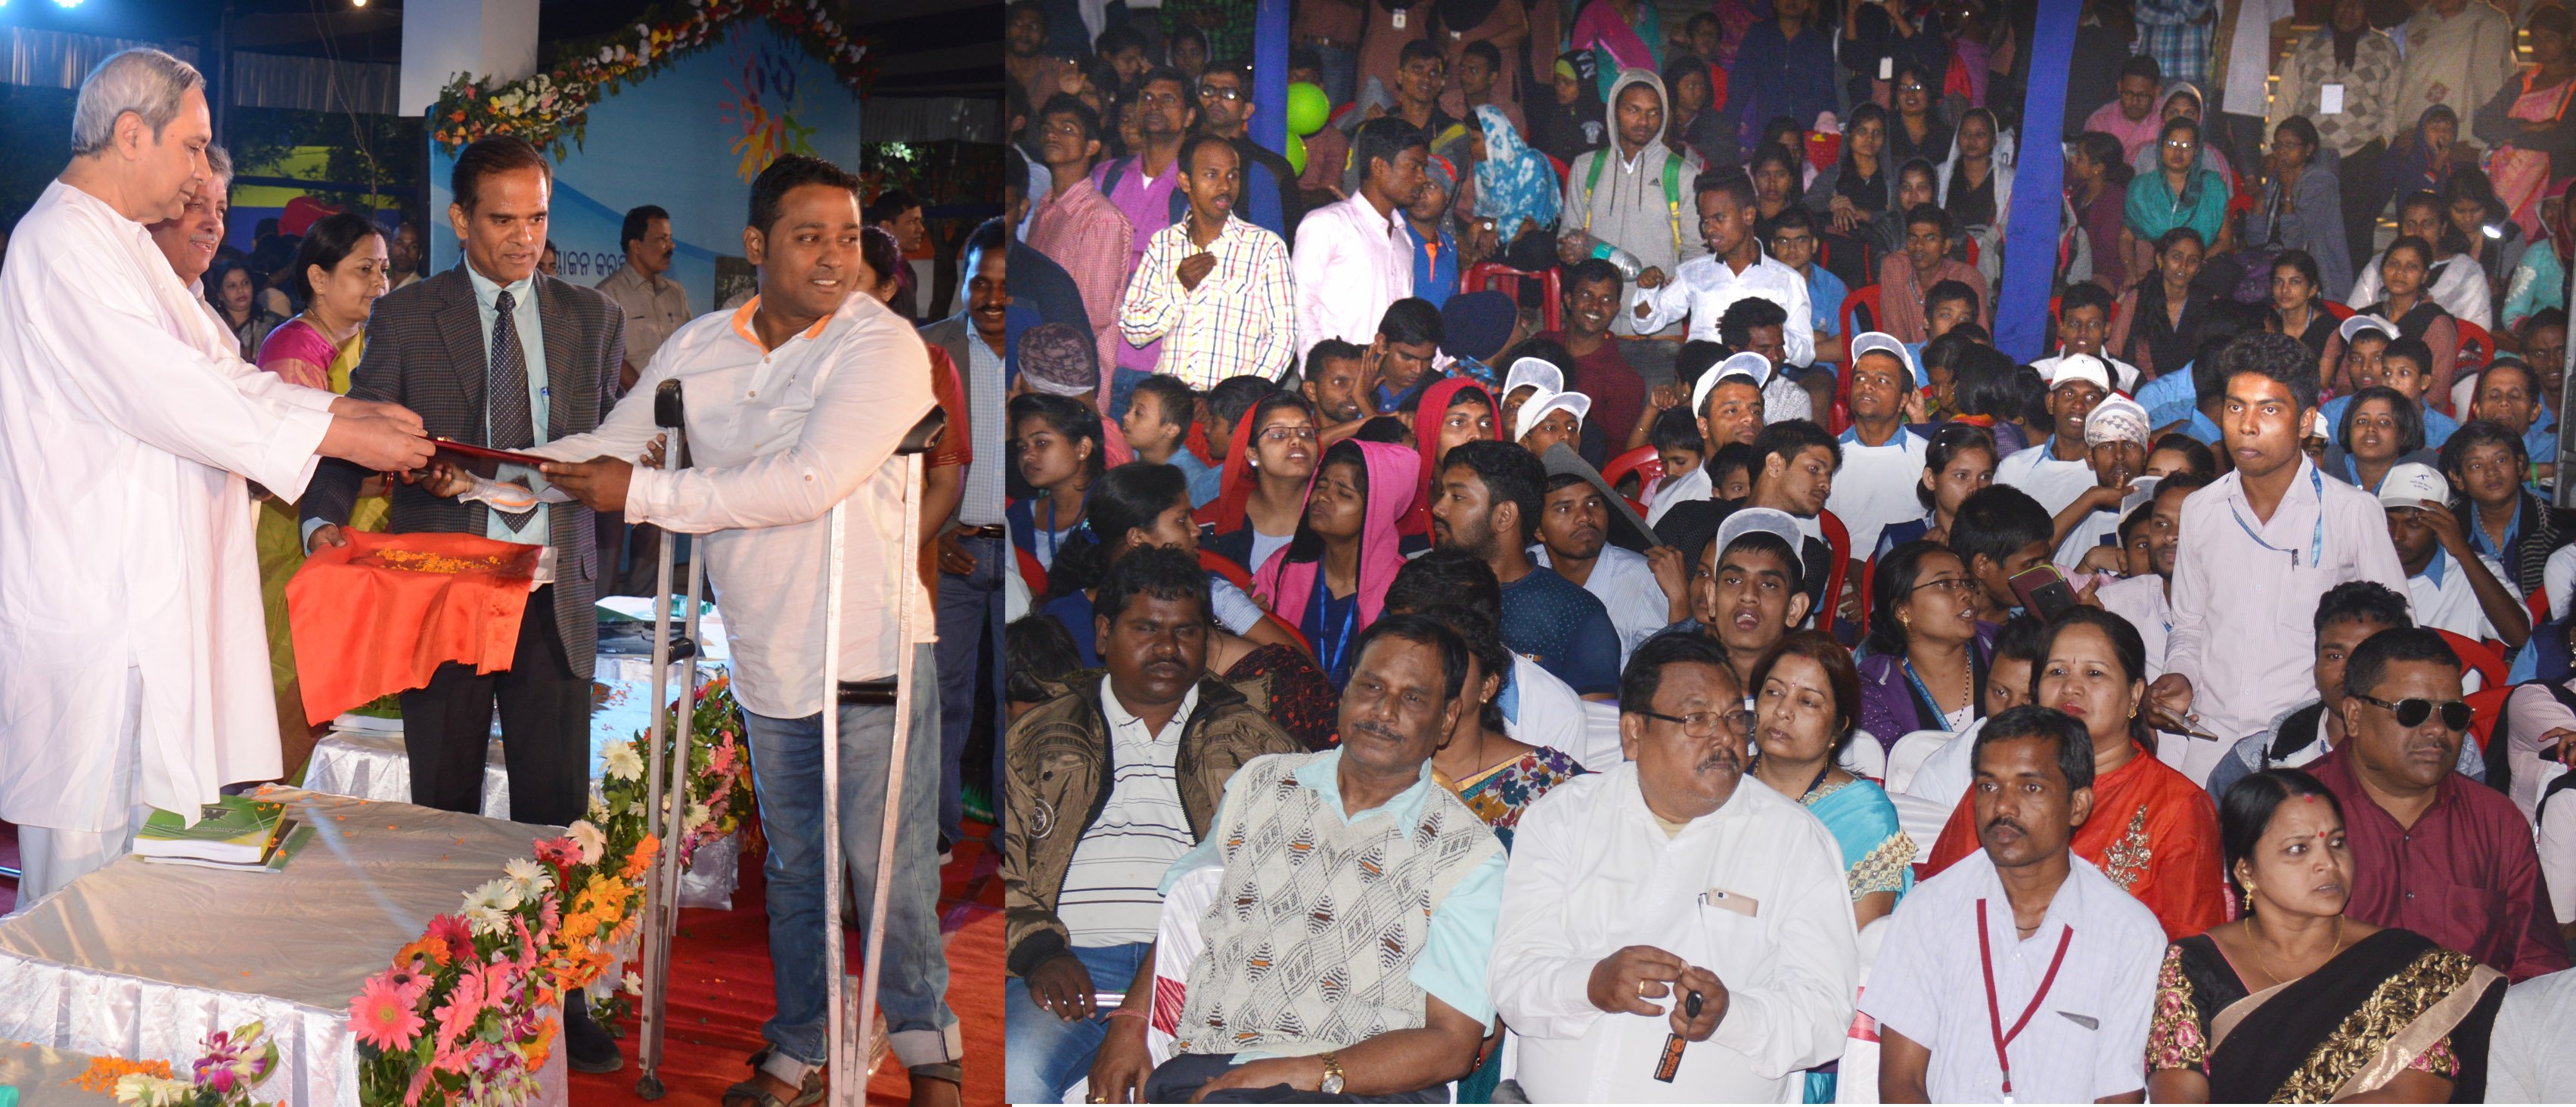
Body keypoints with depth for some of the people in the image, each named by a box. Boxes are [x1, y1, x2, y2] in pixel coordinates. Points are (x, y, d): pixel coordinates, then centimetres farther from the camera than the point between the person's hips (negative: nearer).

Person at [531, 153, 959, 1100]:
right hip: (766, 658, 5)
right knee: (792, 866, 16)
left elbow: (807, 483, -24)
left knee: (890, 869, -1)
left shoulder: (883, 345, -13)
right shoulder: (698, 349, 5)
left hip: (871, 651, -5)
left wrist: (644, 495, -19)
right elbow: (604, 449, 17)